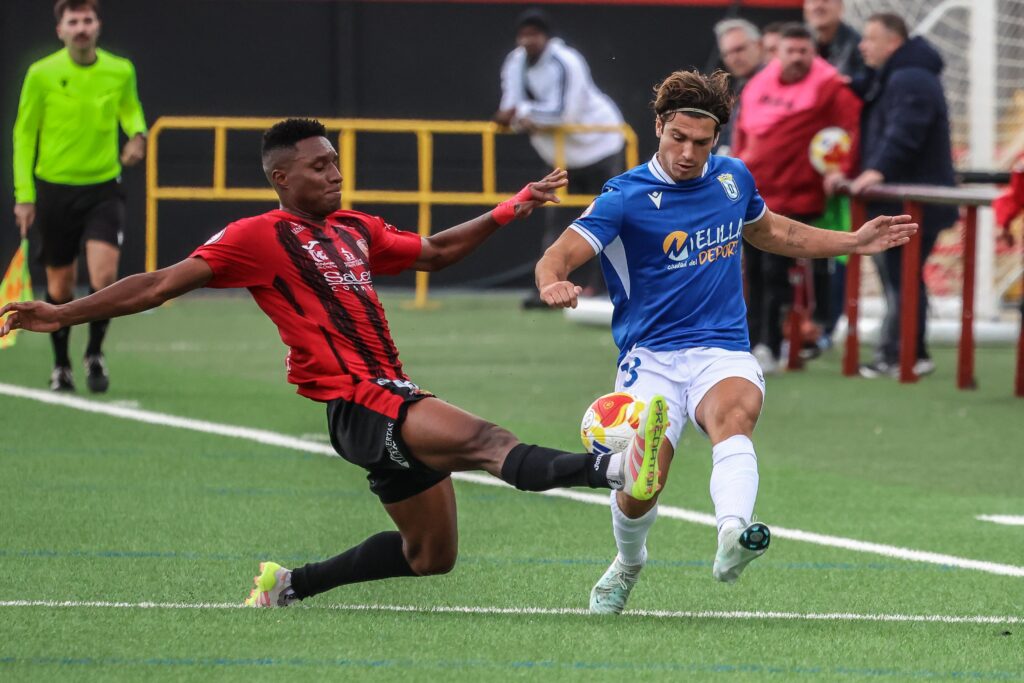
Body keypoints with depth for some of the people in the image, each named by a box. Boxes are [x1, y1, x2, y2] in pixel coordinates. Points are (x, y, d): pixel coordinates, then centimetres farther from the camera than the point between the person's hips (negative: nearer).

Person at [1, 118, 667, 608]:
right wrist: (64, 314, -14)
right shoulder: (259, 236, -5)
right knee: (484, 439, -30)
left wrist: (511, 209, 23)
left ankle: (292, 584, 30)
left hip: (396, 398, 9)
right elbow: (163, 284, -8)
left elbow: (437, 250, 31)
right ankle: (617, 467, -52)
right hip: (354, 405, -9)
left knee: (431, 554, 17)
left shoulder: (357, 230, 16)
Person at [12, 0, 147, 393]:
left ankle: (95, 354, 5)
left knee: (104, 276, -16)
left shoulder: (120, 72, -3)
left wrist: (137, 134, -5)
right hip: (55, 189, 0)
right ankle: (60, 365, 25)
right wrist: (24, 195, -2)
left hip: (103, 188, 0)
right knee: (60, 286, 8)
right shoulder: (42, 75, -7)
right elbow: (24, 134, 1)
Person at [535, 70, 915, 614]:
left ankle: (733, 538, -62)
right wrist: (553, 285, -41)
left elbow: (771, 232, 31)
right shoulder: (626, 197, -7)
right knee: (640, 487, -16)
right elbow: (558, 256, -17)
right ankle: (629, 564, 23)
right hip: (650, 358, -2)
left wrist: (853, 242, 28)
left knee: (735, 412, -34)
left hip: (722, 352, 2)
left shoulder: (733, 178, 9)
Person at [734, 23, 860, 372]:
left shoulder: (829, 88, -10)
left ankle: (769, 347, -5)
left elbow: (852, 127, -13)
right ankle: (754, 340, 21)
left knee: (776, 272, -9)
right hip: (752, 195, 6)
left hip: (792, 197, -6)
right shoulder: (758, 85, 9)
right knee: (754, 272, 12)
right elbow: (743, 129, 21)